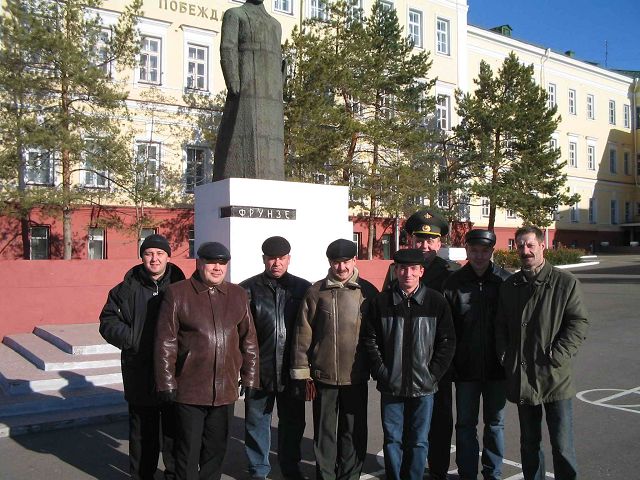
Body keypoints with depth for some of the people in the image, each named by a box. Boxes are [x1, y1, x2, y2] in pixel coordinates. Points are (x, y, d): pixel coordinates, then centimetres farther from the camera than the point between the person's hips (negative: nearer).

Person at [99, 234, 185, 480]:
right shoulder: (127, 289, 2)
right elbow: (108, 321, 3)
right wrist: (134, 339, -11)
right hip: (140, 374, 0)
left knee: (175, 429, 10)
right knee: (143, 429, 11)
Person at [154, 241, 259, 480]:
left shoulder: (238, 295, 7)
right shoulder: (177, 294, -5)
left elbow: (249, 340, 10)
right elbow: (165, 343, -6)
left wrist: (249, 378, 8)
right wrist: (166, 384, -8)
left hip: (225, 389, 4)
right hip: (189, 389, -3)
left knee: (216, 450, 16)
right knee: (188, 450, 7)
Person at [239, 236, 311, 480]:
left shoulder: (303, 289, 4)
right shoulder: (248, 289, 0)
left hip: (292, 369, 1)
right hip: (259, 368, -1)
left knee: (293, 421, 13)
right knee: (257, 421, 11)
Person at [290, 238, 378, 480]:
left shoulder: (367, 291, 0)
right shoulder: (316, 292, -1)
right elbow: (303, 333, -2)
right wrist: (302, 372, -4)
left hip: (356, 376, 0)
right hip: (323, 376, 0)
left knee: (353, 431, 12)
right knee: (324, 431, 12)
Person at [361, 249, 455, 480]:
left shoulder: (436, 302, -2)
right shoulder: (381, 301, -2)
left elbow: (447, 341, 1)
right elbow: (369, 339, 1)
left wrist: (433, 373, -5)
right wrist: (381, 371, -5)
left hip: (423, 385, 0)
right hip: (390, 386, 0)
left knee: (418, 441, 9)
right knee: (392, 439, 10)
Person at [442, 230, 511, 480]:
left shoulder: (506, 281, -6)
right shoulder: (454, 282, -4)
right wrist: (450, 364, -5)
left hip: (497, 366, 0)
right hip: (466, 367, 0)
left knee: (495, 423, 15)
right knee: (465, 424, 10)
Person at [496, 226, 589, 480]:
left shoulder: (565, 282, -4)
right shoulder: (510, 285, 10)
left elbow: (579, 323, -7)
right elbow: (500, 325, 14)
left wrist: (556, 357, -14)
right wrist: (506, 357, 2)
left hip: (555, 376, -4)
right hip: (522, 378, 4)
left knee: (562, 445, 0)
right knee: (529, 442, 16)